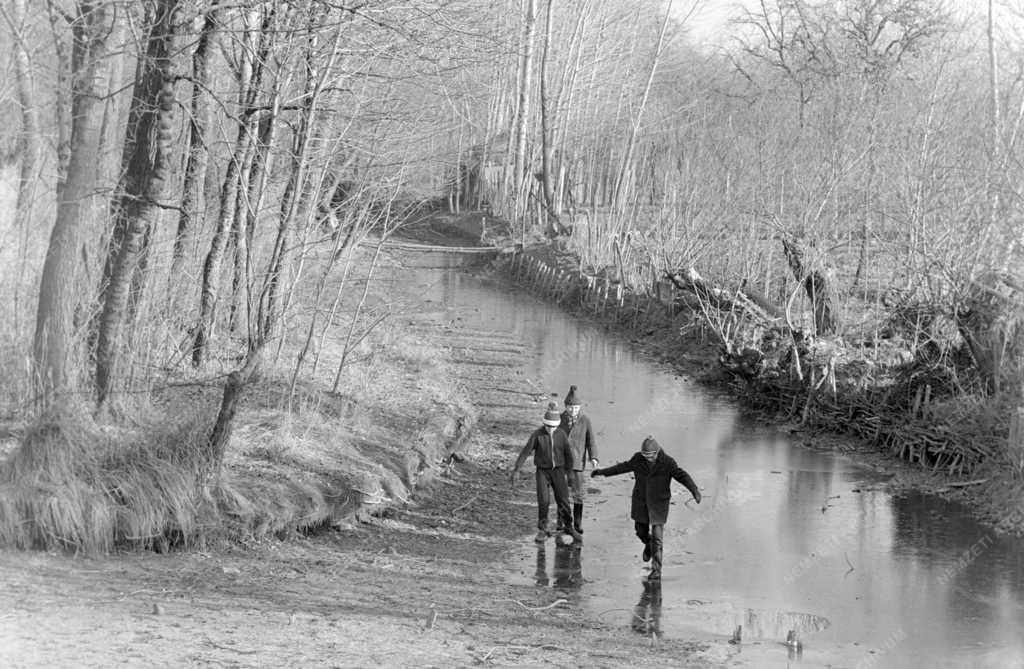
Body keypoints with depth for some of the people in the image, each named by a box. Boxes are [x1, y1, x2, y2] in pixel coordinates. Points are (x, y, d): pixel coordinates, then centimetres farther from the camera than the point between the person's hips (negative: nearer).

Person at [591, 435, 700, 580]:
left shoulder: (667, 462, -14)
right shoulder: (638, 459, -5)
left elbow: (682, 476, -20)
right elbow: (623, 467, 9)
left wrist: (694, 490, -35)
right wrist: (602, 472, 15)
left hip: (659, 504, -4)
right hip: (640, 503, 4)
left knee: (657, 537, -8)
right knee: (641, 531, 15)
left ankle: (656, 570, -3)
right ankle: (648, 544, 50)